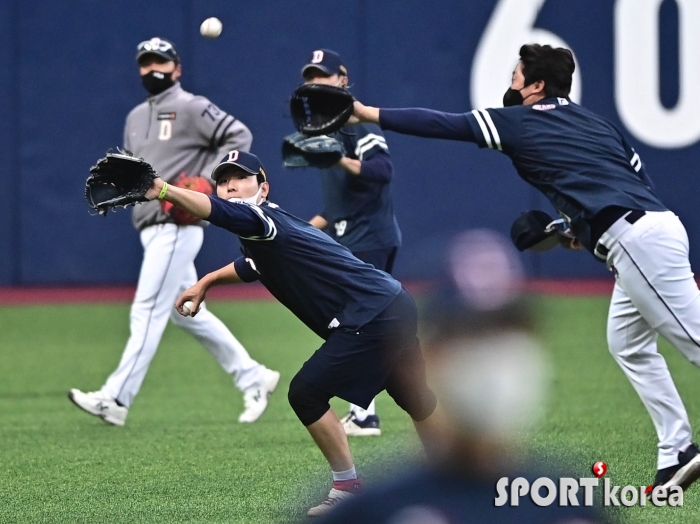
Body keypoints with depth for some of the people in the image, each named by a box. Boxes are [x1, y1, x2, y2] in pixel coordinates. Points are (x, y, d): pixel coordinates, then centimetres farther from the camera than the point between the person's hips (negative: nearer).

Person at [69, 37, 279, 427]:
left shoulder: (191, 108, -6)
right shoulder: (136, 117, 19)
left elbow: (239, 136, -12)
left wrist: (205, 181, -19)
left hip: (176, 228, -9)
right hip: (153, 229, 9)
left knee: (147, 312, -11)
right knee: (188, 312, 13)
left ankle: (116, 400, -14)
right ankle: (253, 378, 21)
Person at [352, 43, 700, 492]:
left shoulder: (521, 121, 3)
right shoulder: (594, 122, 24)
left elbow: (443, 125, 6)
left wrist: (368, 114, 12)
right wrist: (590, 228, 21)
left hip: (638, 239, -9)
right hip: (654, 229, 9)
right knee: (628, 345, 19)